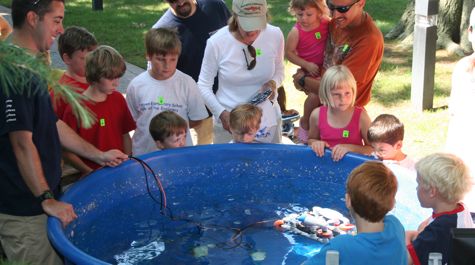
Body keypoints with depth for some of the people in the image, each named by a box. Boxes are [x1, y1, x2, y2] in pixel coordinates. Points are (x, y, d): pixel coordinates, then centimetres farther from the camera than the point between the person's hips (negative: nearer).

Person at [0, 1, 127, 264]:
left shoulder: (30, 66, 12)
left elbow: (52, 124, 18)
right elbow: (22, 143, -23)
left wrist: (98, 155, 18)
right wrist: (46, 199, -20)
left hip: (41, 196, 10)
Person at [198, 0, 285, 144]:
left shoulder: (275, 35, -10)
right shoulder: (216, 42, -16)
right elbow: (204, 85, -5)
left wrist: (273, 83, -13)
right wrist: (222, 113, -18)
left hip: (267, 120, 2)